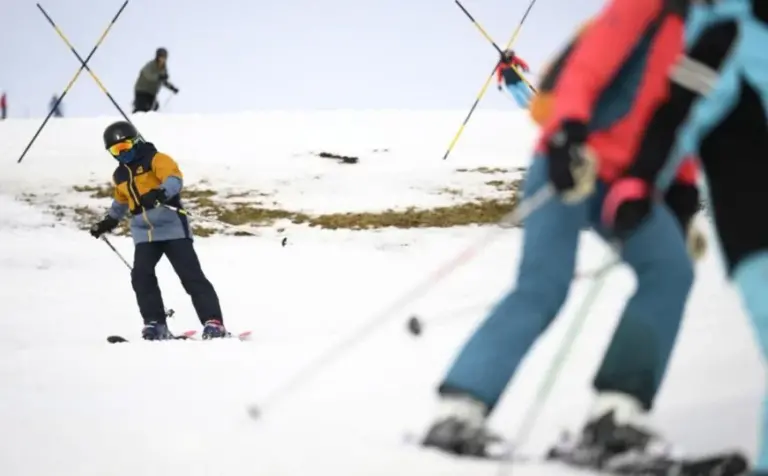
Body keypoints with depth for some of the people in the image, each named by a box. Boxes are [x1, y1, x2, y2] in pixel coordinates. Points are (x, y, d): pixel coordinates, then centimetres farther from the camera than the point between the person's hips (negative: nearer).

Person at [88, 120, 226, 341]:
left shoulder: (155, 159, -5)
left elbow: (175, 179, -22)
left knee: (191, 275, -10)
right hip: (145, 234, 6)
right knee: (141, 276, -12)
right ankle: (155, 324, -7)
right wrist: (109, 221, 36)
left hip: (172, 227, -6)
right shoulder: (120, 175, 18)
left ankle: (213, 322, -11)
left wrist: (158, 194, -40)